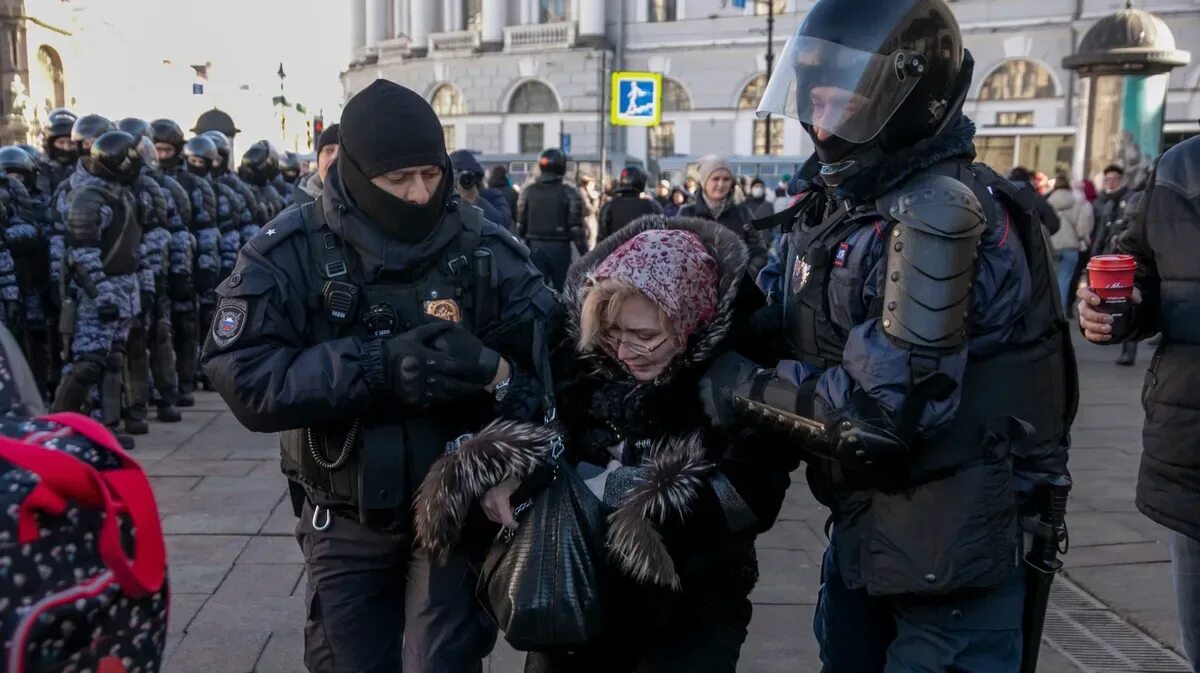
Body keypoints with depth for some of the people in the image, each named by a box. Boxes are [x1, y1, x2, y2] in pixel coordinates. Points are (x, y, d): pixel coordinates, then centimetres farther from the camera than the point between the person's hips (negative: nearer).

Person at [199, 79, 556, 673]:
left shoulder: (485, 249, -9)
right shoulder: (290, 254, -11)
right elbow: (246, 379, -20)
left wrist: (496, 372, -32)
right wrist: (376, 366, -31)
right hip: (345, 516, 1)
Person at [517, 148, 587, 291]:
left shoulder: (528, 192, 3)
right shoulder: (569, 193, -7)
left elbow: (520, 224, 6)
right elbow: (576, 228, -10)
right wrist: (585, 255, -5)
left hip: (535, 247, 3)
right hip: (559, 247, -3)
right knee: (562, 289, 10)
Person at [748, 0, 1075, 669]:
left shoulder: (940, 214, -24)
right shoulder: (837, 198, 6)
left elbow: (883, 406, -30)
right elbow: (793, 330, 11)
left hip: (953, 540, -9)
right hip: (866, 521, 9)